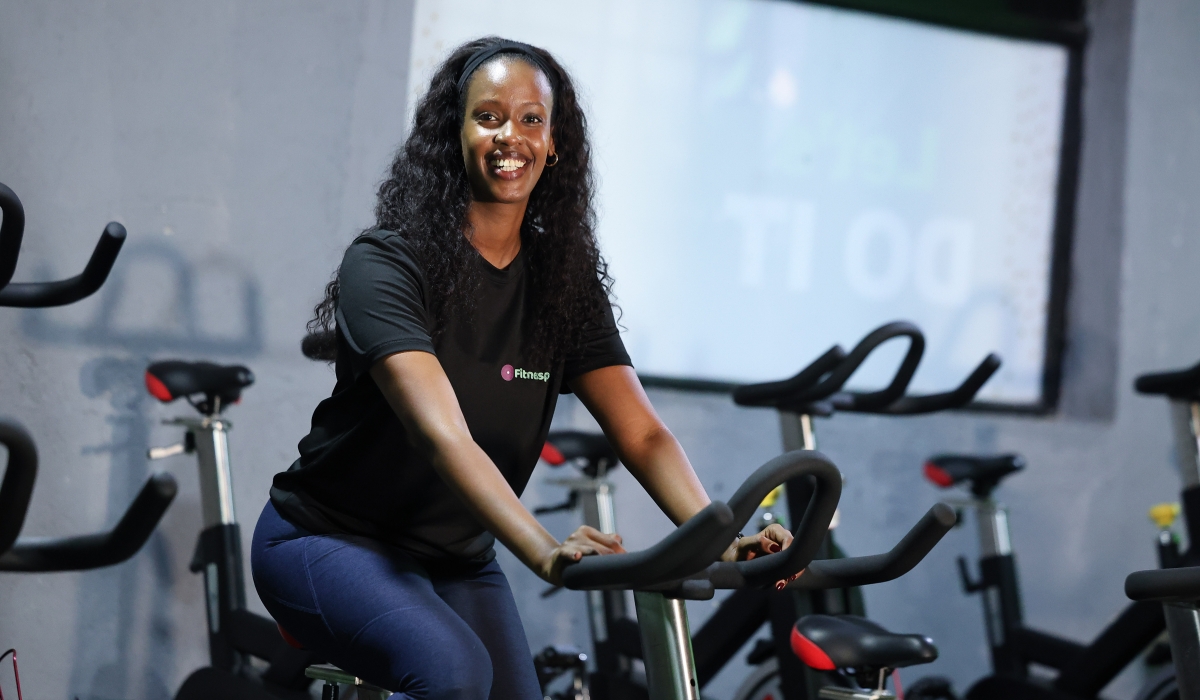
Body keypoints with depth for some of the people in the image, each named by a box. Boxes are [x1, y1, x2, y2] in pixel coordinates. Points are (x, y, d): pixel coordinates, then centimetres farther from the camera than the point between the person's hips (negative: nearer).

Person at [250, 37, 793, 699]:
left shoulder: (564, 280, -2)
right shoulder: (385, 264, -20)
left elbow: (642, 434, -10)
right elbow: (440, 434, -34)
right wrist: (545, 552, -48)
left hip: (457, 558, 6)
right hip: (330, 540, -6)